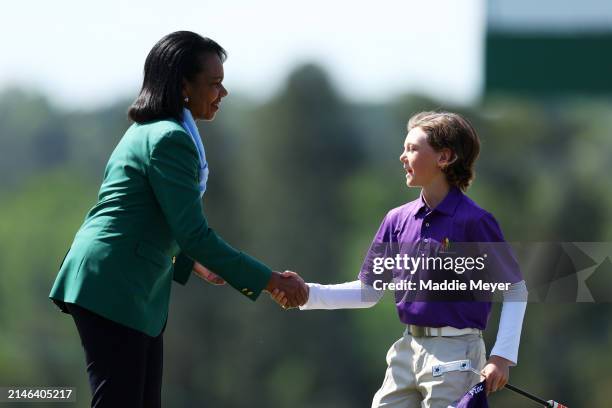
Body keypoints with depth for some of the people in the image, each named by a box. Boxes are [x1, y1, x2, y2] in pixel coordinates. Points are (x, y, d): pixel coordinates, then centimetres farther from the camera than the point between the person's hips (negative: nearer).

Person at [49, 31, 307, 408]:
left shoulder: (149, 130, 17)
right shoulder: (170, 139, -16)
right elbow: (194, 233, -19)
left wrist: (193, 263, 19)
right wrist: (271, 281, -15)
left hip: (137, 289, 11)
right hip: (114, 289, -11)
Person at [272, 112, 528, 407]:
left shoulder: (473, 221, -11)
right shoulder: (398, 220, 7)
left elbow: (515, 289, -6)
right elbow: (369, 291, 12)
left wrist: (502, 357, -13)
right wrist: (308, 294, 1)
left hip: (455, 354, -6)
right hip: (407, 350, 6)